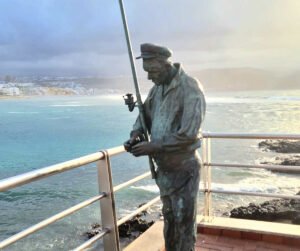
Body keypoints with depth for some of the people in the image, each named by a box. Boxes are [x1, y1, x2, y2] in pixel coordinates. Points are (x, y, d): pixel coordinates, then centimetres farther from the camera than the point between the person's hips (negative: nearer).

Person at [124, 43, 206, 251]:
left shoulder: (190, 88, -20)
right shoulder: (158, 87, 4)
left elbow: (188, 134, -26)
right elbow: (146, 115, 16)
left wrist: (153, 146, -23)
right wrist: (136, 134, -5)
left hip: (184, 167, -7)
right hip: (163, 166, 7)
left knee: (184, 220, 6)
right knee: (169, 217, 21)